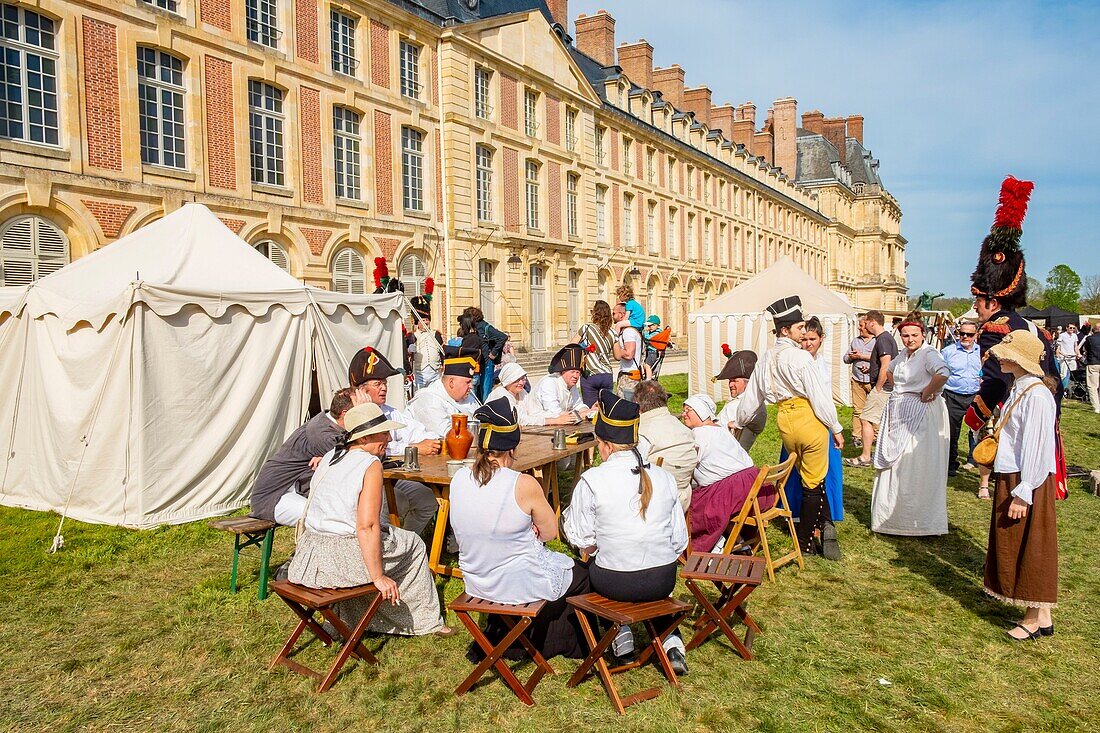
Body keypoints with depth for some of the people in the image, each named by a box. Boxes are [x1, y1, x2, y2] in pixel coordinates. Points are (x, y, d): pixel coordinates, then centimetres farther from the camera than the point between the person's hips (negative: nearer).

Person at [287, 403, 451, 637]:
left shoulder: (329, 457, 11)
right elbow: (367, 527, -21)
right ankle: (426, 621, 21)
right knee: (413, 543, 14)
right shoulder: (371, 464, -15)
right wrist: (378, 577, -17)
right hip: (345, 559, -8)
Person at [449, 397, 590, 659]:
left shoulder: (458, 480, -8)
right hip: (522, 585, -6)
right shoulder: (523, 485, -24)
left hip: (476, 584, 6)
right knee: (582, 573, 23)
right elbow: (550, 532, -9)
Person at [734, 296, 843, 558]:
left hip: (785, 421, 6)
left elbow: (751, 396, 15)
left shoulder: (766, 359, 7)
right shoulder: (801, 357, -15)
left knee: (808, 478, 20)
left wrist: (739, 422, 30)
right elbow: (820, 397, -14)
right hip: (809, 419, -6)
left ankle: (822, 525, 11)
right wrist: (836, 428, -5)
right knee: (814, 482, 8)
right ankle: (806, 542, 15)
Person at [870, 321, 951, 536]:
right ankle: (894, 516, 24)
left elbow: (943, 373, -34)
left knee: (914, 467, -5)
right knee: (893, 466, 12)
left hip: (920, 414, -8)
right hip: (898, 412, 9)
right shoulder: (904, 355, 11)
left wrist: (926, 393, -21)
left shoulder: (929, 354, -13)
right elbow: (890, 370, 33)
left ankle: (920, 522, 6)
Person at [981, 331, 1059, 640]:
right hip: (1010, 477, 10)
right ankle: (1039, 616, 25)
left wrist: (1022, 493, -20)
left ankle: (1037, 618, 15)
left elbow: (1036, 448, -22)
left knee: (1031, 548, 2)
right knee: (1012, 547, 14)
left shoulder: (1036, 395, -20)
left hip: (1028, 482, -10)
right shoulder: (1018, 389, 10)